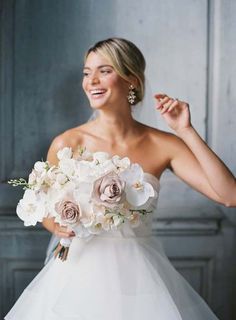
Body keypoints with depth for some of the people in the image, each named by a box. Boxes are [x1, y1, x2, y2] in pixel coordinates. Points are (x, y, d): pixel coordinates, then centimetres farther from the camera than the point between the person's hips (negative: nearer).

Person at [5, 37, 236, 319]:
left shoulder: (163, 146, -6)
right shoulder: (66, 144, -7)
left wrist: (186, 132, -14)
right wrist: (57, 226, -14)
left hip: (140, 275, 0)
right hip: (83, 272, 0)